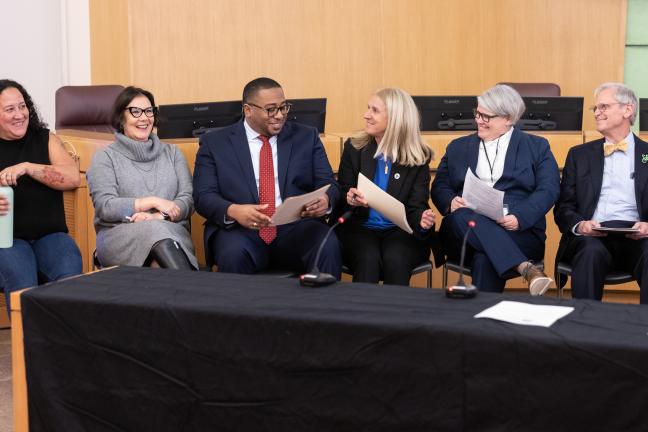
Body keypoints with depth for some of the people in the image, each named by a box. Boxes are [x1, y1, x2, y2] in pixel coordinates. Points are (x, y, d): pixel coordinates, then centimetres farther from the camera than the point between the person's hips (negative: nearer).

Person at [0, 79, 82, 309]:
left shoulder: (45, 140, 12)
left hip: (50, 234, 1)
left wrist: (27, 167, -15)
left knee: (70, 276, -28)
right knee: (22, 282, -31)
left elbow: (73, 178, -3)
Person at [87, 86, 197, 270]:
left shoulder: (172, 153, 20)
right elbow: (105, 207, -3)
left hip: (171, 233, 2)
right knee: (155, 230, -36)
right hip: (119, 237, -2)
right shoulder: (105, 158, 12)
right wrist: (153, 202, -10)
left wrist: (157, 217, -12)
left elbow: (188, 201, 8)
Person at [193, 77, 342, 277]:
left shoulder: (306, 137, 13)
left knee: (328, 246, -30)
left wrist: (325, 199, -17)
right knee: (233, 254, -35)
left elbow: (328, 184, 9)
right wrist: (233, 211, -22)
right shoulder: (214, 143, 9)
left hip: (296, 228, 2)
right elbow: (203, 196, 0)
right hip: (240, 230, -1)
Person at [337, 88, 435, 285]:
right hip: (360, 227, 1)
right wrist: (350, 200, -19)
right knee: (368, 260, -31)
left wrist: (423, 220, -25)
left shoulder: (418, 157, 3)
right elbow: (341, 194, 6)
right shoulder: (354, 148, 6)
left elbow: (416, 206, -1)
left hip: (401, 230, 0)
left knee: (395, 260, -32)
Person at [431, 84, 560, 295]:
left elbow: (549, 189, 0)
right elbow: (439, 186, 15)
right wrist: (451, 202, -11)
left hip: (518, 231, -2)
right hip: (466, 227, 3)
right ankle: (525, 268, -44)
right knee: (462, 215, -36)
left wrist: (519, 217, -18)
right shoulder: (458, 147, 22)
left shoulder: (536, 147, 13)